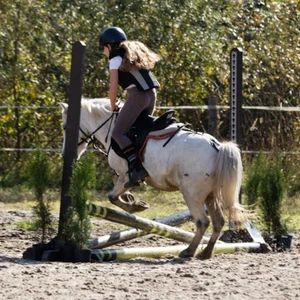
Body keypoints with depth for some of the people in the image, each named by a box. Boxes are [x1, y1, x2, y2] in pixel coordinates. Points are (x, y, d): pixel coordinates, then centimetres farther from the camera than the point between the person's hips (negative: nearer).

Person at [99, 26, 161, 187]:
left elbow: (113, 87, -4)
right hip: (152, 93, 8)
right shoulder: (135, 52, 24)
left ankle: (137, 168, -21)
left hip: (137, 95, -8)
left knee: (118, 132, -7)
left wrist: (113, 105, 13)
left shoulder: (116, 59, 1)